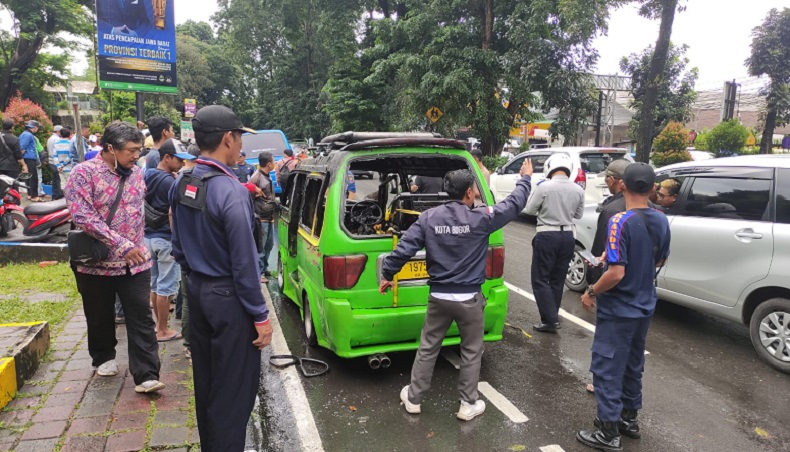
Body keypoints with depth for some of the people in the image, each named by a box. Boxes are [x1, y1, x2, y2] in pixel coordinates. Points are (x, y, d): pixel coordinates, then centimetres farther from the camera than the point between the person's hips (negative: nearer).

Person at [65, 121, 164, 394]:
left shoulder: (136, 173, 4)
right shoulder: (84, 173, -12)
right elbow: (82, 216, -22)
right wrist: (122, 244, -25)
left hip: (135, 261, 3)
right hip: (96, 261, -3)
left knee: (141, 318, -2)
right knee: (100, 317, 16)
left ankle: (146, 376, 0)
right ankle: (104, 357, 40)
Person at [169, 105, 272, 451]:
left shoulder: (181, 185, 3)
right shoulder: (231, 192, -24)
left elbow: (178, 248, 12)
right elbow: (244, 263, -22)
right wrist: (260, 316, -14)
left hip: (196, 292, 9)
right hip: (228, 297, -9)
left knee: (206, 382, 23)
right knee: (233, 389, 6)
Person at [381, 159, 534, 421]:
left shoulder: (429, 217, -4)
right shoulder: (481, 219, -11)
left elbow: (404, 248, -4)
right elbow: (515, 204, 2)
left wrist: (387, 274, 11)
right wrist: (525, 178, 20)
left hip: (438, 297, 3)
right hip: (469, 299, -2)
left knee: (427, 348, 15)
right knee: (471, 352, 14)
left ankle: (413, 399, 27)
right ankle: (468, 405, 23)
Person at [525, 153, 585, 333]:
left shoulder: (544, 187, -15)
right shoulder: (578, 190, -2)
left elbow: (530, 210, -3)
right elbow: (578, 214, 12)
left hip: (547, 236, -5)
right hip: (567, 236, 5)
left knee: (540, 279, 3)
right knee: (557, 279, 15)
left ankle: (550, 320, -3)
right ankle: (552, 317, 24)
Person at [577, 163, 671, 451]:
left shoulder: (621, 222, -24)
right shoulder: (661, 221, 0)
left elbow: (616, 273, -26)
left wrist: (591, 292, -12)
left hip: (618, 310, -8)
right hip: (644, 306, 8)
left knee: (607, 368, 3)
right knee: (633, 364, 22)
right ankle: (629, 418, 36)